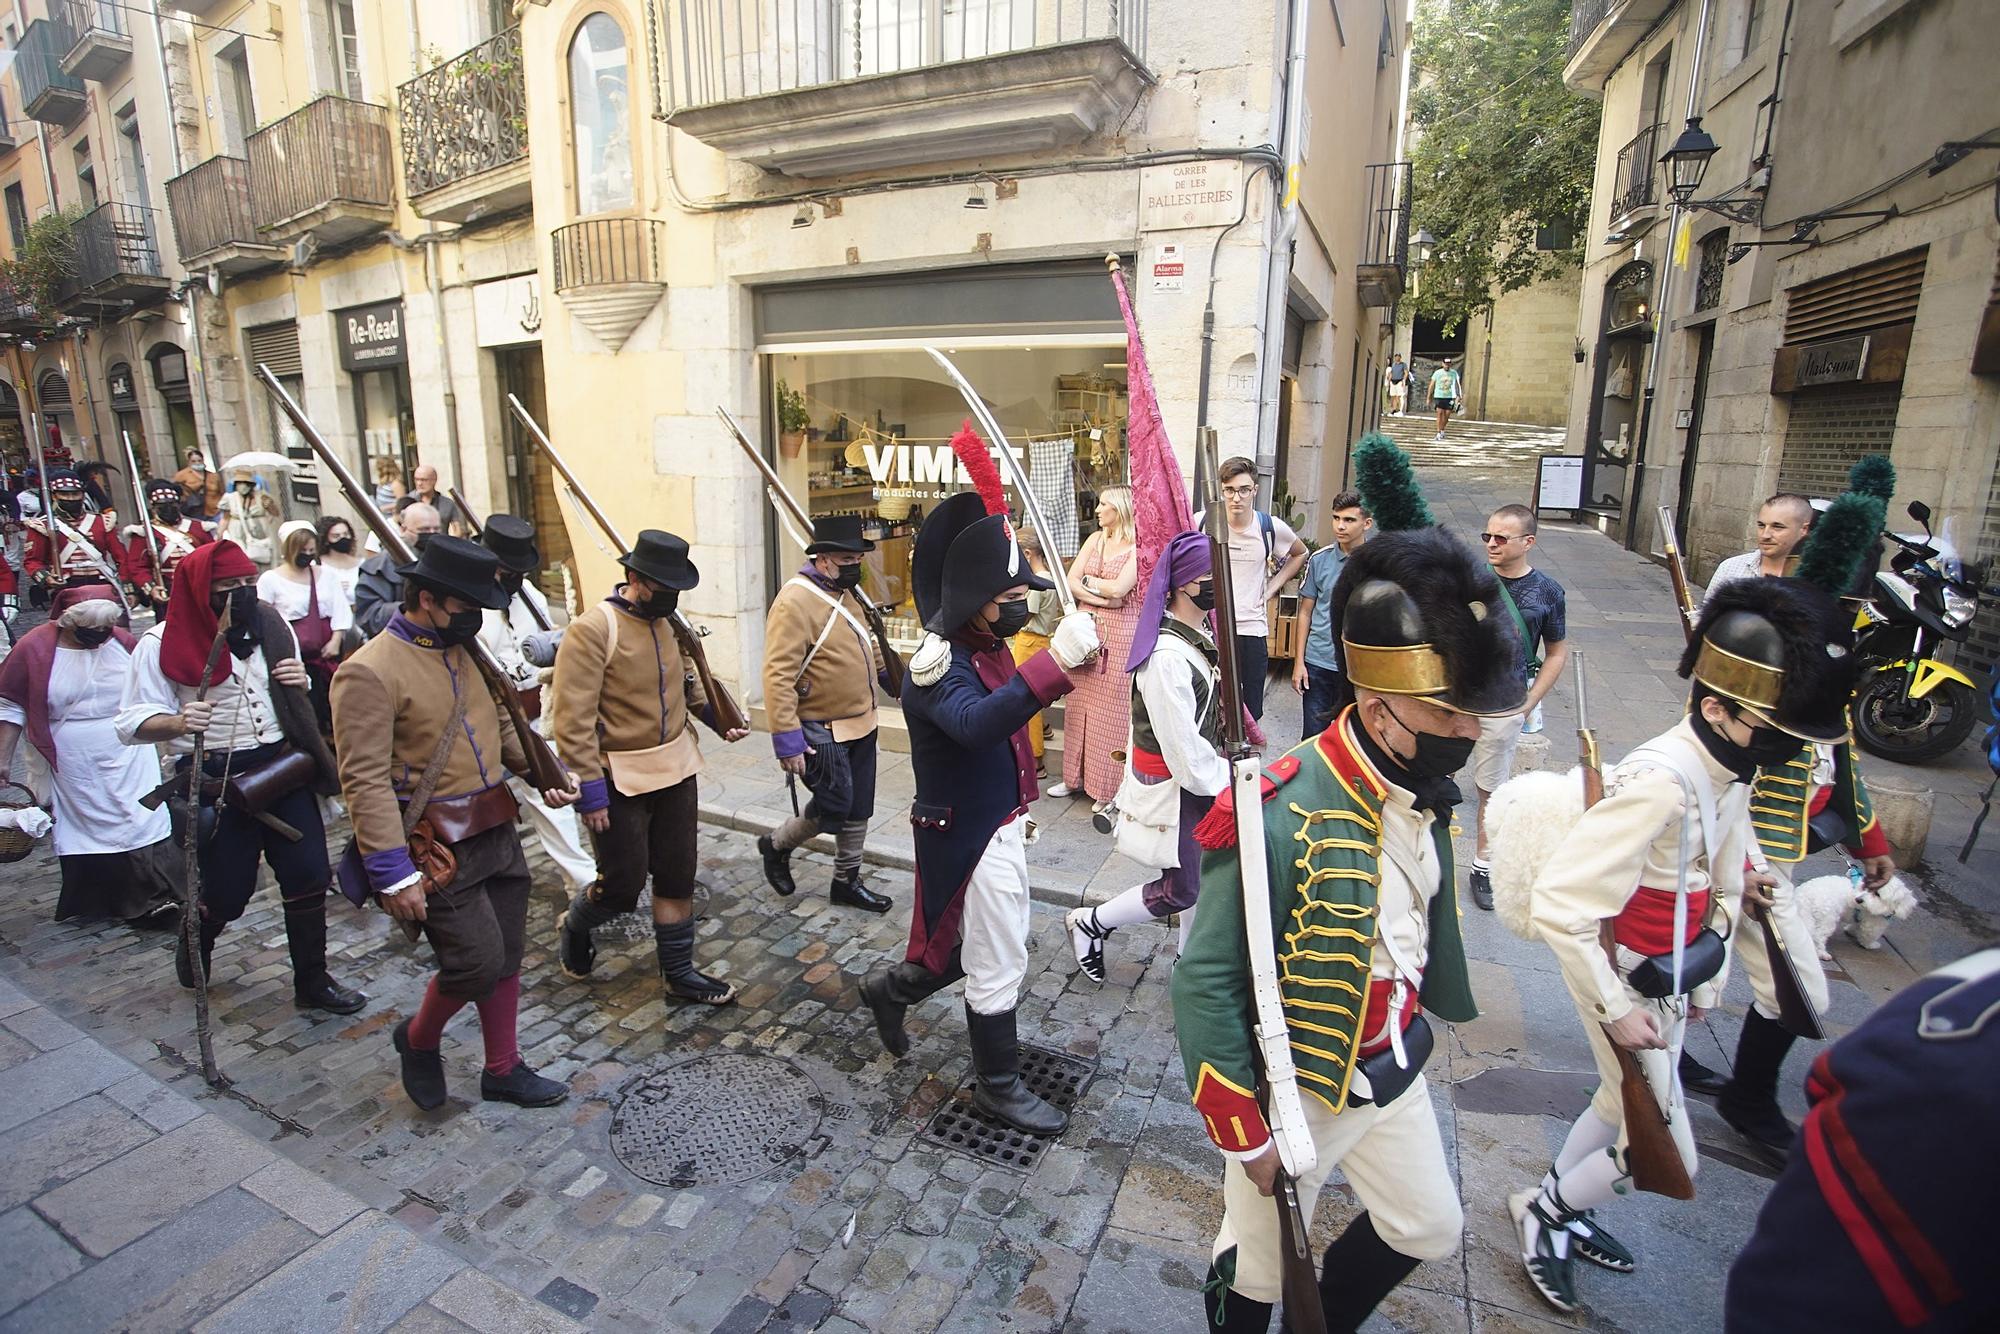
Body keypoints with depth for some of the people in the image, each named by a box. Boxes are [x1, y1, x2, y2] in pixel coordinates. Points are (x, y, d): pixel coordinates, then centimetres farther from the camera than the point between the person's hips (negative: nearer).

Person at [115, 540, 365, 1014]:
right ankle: (193, 952, 41)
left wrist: (301, 682, -4)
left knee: (309, 877, 4)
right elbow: (132, 722, -8)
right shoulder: (162, 645, -8)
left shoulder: (271, 625, 6)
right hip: (218, 783, -4)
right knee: (226, 892, 6)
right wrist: (178, 723, -29)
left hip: (285, 769, 4)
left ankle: (312, 982, 19)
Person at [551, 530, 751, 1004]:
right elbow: (573, 720, -19)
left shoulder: (669, 623, 4)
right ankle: (573, 926, 38)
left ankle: (678, 972, 27)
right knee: (622, 886, 5)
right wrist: (590, 790, -19)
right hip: (620, 779, -6)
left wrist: (716, 716, 4)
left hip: (676, 767, 7)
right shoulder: (592, 630, -18)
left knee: (678, 877, 12)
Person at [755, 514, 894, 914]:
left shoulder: (844, 593, 8)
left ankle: (847, 881, 30)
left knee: (858, 810, 14)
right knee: (833, 808, -5)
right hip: (822, 732, -8)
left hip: (861, 725, 9)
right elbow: (778, 676, -25)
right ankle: (776, 844, 23)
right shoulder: (795, 601, -20)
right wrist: (786, 739, -27)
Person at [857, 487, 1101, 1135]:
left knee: (974, 943, 25)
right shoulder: (939, 665, -25)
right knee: (998, 967, 7)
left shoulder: (988, 647, 4)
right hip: (969, 839, -9)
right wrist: (1056, 660, -55)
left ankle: (891, 988, 46)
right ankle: (998, 1086, 29)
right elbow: (976, 724, -46)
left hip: (999, 825, 9)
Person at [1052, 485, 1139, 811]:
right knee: (1080, 703, 9)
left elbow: (1118, 588, -18)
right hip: (1086, 629, 6)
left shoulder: (1140, 546, -7)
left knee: (1112, 707, -1)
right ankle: (1077, 775, 21)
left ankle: (1110, 787, 9)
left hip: (1120, 633, -6)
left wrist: (1088, 581, -2)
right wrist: (1103, 597, -10)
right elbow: (1071, 583, 4)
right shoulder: (1095, 539, 11)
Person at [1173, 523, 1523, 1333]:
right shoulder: (1282, 818, -33)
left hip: (1392, 1070, 7)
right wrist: (1244, 1134, -17)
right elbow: (1204, 983, -26)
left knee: (1429, 1228, 24)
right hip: (1292, 1091, -7)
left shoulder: (1426, 789, -8)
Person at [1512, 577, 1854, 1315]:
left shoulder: (1731, 768, -5)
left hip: (1668, 978, 9)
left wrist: (1708, 977, 15)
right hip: (1624, 981, -9)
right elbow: (1556, 905, -35)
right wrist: (1615, 1009, -25)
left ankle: (1561, 1208, 48)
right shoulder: (1659, 785, -34)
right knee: (1664, 1157, 4)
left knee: (1625, 1102, 26)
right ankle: (1546, 1208, 28)